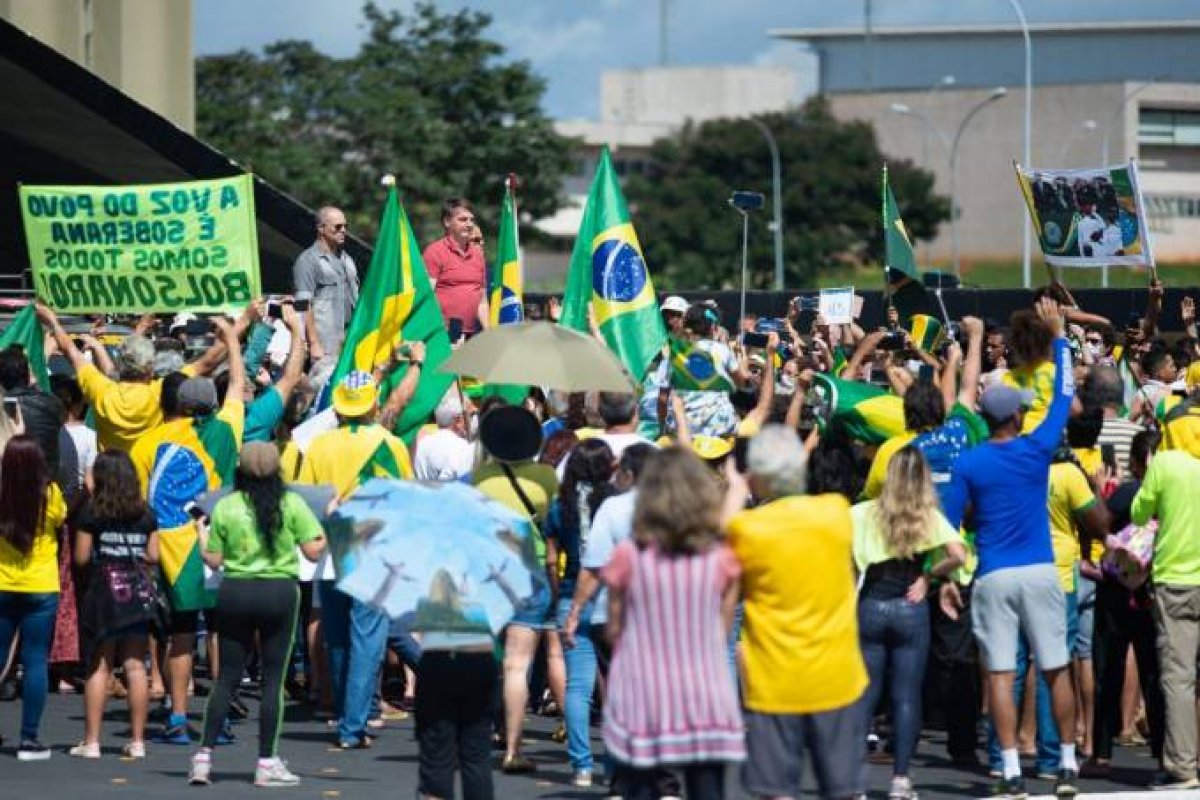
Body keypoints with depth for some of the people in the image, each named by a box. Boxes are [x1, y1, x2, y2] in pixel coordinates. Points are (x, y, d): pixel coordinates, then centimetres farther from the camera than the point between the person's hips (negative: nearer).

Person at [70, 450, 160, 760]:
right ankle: (137, 740, 5)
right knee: (135, 665, 5)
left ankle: (91, 741, 1)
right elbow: (153, 555, 6)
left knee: (99, 665, 2)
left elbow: (81, 557, -3)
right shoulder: (146, 514, 4)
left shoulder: (91, 512, -5)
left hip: (103, 593, -3)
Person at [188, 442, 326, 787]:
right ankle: (267, 762, 3)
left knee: (226, 677, 8)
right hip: (279, 591, -2)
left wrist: (202, 535, 20)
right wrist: (322, 532, 16)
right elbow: (313, 551, -4)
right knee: (273, 678, 4)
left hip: (235, 591, 2)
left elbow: (213, 560, 2)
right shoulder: (292, 504, -4)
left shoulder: (225, 507, -1)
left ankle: (204, 757, 5)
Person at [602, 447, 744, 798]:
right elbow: (723, 630, 3)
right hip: (705, 701, 1)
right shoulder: (721, 559, -5)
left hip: (641, 700, -1)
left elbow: (615, 629, 0)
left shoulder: (629, 557, -9)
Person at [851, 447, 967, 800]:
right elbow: (958, 555, -13)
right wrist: (927, 576, 3)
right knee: (907, 696, 4)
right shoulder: (929, 517, -1)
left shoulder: (863, 513, 2)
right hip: (910, 608, -1)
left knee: (863, 694, 6)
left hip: (870, 608, 1)